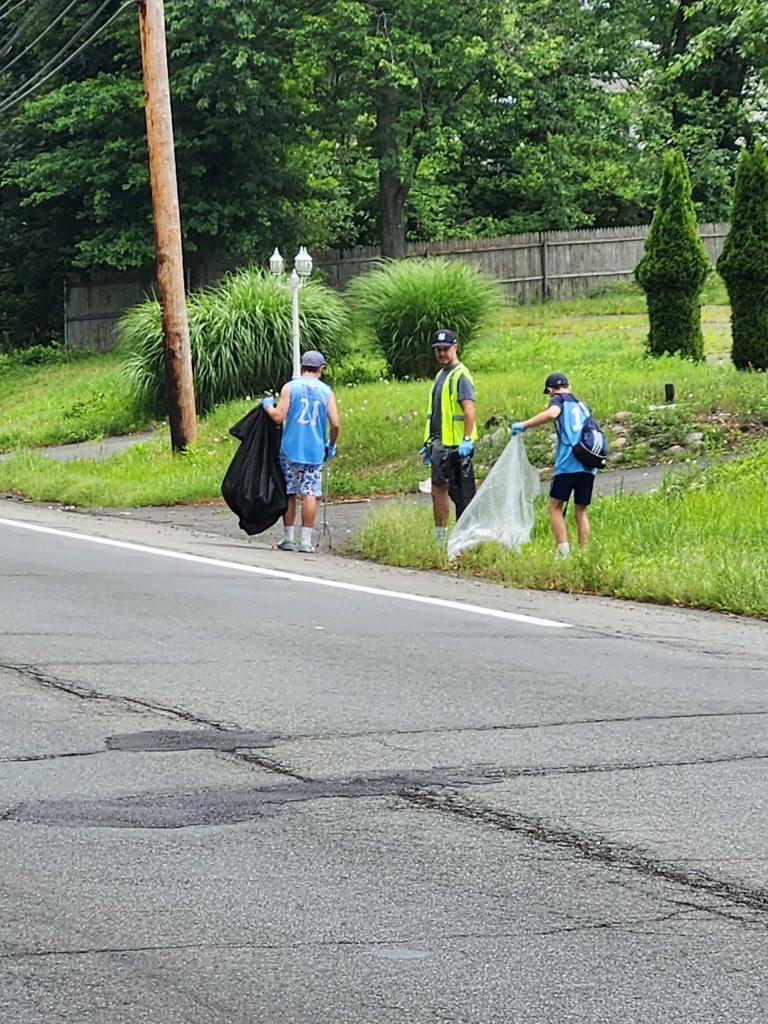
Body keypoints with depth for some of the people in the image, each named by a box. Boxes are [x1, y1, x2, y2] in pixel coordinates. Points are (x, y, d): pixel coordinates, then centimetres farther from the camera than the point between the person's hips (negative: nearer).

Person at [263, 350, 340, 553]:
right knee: (310, 495, -1)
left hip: (290, 449, 0)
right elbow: (335, 424, -2)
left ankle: (287, 538, 12)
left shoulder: (290, 387, -1)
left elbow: (278, 417, -8)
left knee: (289, 494, 8)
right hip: (315, 452, 0)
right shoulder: (326, 392, 3)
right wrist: (331, 446, 14)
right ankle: (306, 541, -5)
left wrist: (268, 406, 12)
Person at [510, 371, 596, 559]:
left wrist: (524, 425, -14)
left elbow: (552, 413, -18)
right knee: (581, 511, 11)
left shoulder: (558, 399, 5)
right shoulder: (582, 405, 25)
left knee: (555, 507, 1)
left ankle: (563, 551, -12)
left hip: (568, 464, -6)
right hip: (589, 466, 6)